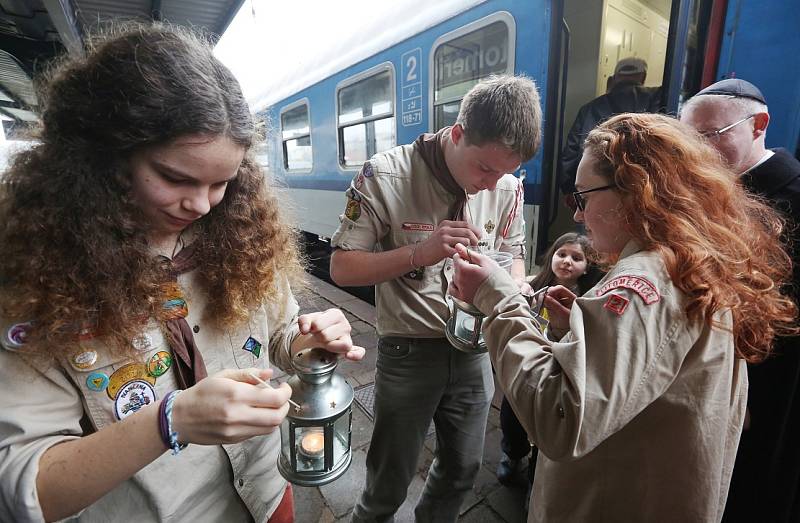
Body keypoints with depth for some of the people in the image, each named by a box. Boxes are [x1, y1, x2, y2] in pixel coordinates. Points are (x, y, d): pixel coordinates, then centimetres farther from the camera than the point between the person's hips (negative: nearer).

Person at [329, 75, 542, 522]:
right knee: (389, 484, 16)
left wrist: (517, 287, -13)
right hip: (409, 351, -4)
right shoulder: (386, 176, -16)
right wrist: (421, 252, -28)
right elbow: (342, 269, -14)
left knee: (463, 470, 23)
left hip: (474, 349, 4)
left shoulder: (508, 186, -4)